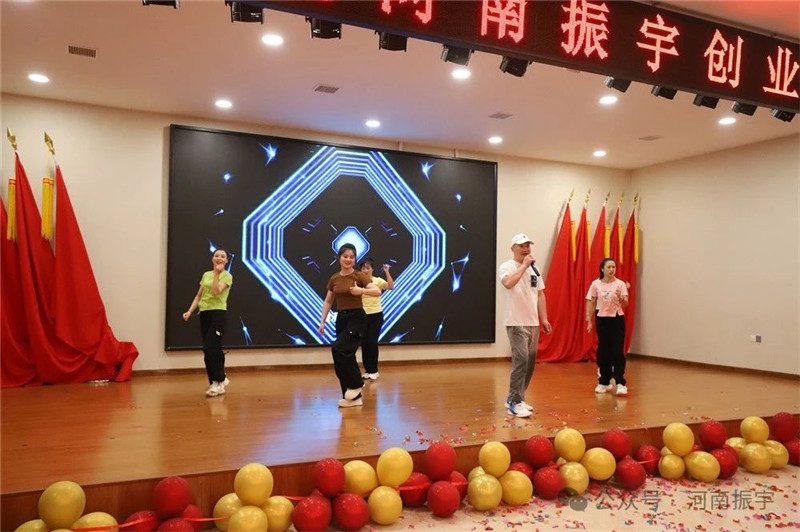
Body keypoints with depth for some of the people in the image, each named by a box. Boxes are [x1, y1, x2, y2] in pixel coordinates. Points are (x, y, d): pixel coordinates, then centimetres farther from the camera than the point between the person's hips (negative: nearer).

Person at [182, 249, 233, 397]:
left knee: (210, 349, -13)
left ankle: (217, 383, -2)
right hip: (204, 314, 6)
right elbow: (199, 296, 17)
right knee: (213, 350, 9)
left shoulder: (227, 276, -2)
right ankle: (220, 379, 22)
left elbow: (216, 292, -18)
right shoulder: (206, 275, 16)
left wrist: (217, 274, -16)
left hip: (218, 314, -6)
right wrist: (189, 311, 6)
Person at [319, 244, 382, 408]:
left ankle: (354, 384, -4)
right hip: (341, 318, 6)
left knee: (338, 349, -22)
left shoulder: (359, 276, -7)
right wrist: (322, 321, 10)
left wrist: (361, 290, -33)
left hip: (356, 317, -6)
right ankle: (354, 397, 17)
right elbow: (328, 301, 16)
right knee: (347, 355, 8)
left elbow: (378, 291, -18)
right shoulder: (334, 279, 8)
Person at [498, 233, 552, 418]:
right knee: (521, 359, -15)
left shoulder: (534, 269, 14)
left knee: (530, 360, 10)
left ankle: (514, 398, 22)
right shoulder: (507, 266, -8)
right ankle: (515, 403, -8)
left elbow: (540, 294, 17)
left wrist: (544, 319, 12)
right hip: (516, 323, -8)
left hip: (533, 323, 8)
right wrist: (524, 265, -22)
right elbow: (508, 283, -30)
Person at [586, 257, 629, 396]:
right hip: (602, 319, 1)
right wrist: (589, 321, 0)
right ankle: (604, 382, 19)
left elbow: (626, 304, -8)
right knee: (603, 351, 8)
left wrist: (621, 297, -29)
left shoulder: (620, 284, -3)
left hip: (617, 319, -1)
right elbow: (591, 304, 3)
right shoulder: (596, 284, -1)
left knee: (617, 351, -6)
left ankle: (620, 383, -4)